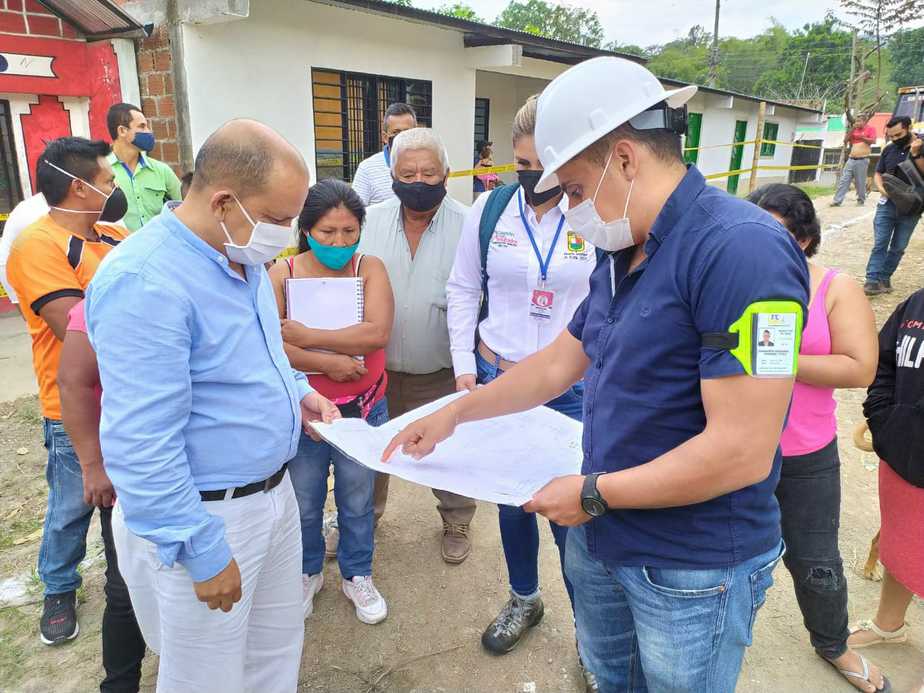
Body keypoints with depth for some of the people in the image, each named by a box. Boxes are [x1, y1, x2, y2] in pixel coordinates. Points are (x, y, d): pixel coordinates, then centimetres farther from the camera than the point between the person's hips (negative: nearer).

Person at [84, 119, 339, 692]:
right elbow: (141, 445, -26)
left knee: (278, 647, 24)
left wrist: (297, 391, 3)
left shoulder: (243, 256, 3)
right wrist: (202, 553, -21)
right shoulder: (146, 281, -26)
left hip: (273, 491, 8)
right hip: (203, 517, -8)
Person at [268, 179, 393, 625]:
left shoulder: (370, 268, -5)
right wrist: (328, 363, -21)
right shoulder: (282, 274, -6)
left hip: (363, 408, 0)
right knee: (303, 503, 15)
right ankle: (308, 574, 42)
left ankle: (357, 576, 39)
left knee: (357, 501, 16)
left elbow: (377, 333, -20)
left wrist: (306, 337, -19)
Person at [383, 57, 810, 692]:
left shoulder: (743, 249, -24)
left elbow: (742, 453, -27)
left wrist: (594, 493, -17)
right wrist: (454, 413, 14)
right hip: (600, 535, 7)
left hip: (693, 569, -7)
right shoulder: (622, 256, 4)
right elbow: (558, 363, 13)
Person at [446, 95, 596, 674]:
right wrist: (464, 365, 2)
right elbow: (463, 289, 6)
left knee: (571, 512, 2)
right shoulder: (490, 208, -1)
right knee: (511, 500, 16)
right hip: (496, 379, 3)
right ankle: (524, 600, 42)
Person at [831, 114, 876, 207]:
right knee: (843, 180, -1)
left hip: (862, 160, -5)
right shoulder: (854, 130, 14)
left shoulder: (870, 128, 1)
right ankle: (837, 200, -2)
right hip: (851, 159, 5)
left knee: (860, 182, 0)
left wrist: (862, 137, -21)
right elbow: (845, 140, 8)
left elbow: (873, 141, -10)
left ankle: (861, 200, 12)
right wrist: (852, 129, 0)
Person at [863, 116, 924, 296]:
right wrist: (882, 189, -8)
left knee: (898, 247, 5)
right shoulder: (889, 149, 4)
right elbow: (878, 174, 11)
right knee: (880, 244, -6)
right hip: (887, 204, 1)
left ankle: (885, 277, 15)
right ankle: (873, 280, -8)